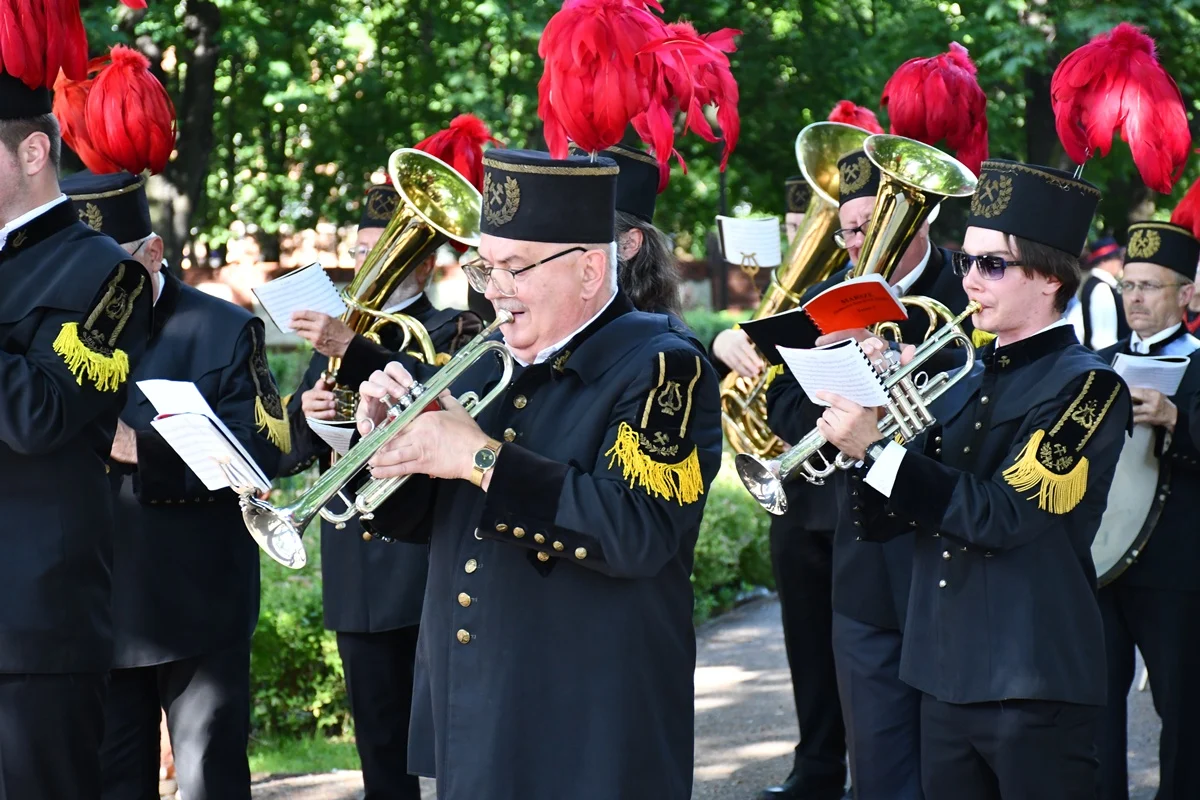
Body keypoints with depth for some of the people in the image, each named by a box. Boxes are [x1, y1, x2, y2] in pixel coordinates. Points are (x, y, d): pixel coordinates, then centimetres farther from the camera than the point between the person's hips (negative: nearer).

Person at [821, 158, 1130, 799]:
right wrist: (862, 419, -7)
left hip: (1037, 684, -7)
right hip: (945, 676, 7)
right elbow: (878, 521, 10)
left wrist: (876, 447, -19)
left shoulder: (1086, 386, -9)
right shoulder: (963, 382, 13)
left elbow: (1003, 516, -20)